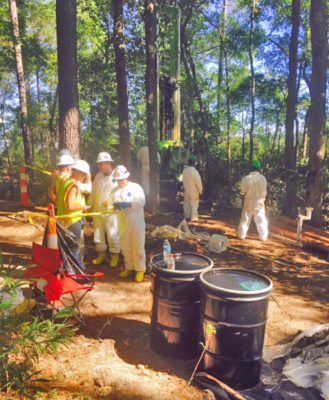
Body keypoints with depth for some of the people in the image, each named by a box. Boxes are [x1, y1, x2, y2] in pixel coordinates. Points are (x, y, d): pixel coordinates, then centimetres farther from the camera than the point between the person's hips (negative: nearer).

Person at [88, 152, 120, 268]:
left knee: (112, 235, 2)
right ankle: (101, 254, 30)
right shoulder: (98, 176, 8)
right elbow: (93, 192, 14)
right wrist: (89, 204, 14)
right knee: (98, 233, 14)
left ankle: (115, 255, 18)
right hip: (97, 210, 6)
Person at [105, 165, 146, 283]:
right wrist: (114, 205, -17)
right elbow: (110, 204, 5)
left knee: (138, 247, 1)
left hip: (137, 223, -5)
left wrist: (128, 204, -27)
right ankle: (129, 268, 30)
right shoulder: (115, 191, 10)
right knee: (125, 247, 14)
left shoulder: (136, 187, -5)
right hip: (123, 224, 5)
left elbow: (141, 202, -16)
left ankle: (140, 270, 12)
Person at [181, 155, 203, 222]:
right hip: (194, 190, -6)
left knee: (187, 203, 17)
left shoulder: (185, 170, -4)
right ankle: (194, 217, 8)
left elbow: (183, 180, 5)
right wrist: (200, 190, -5)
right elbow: (198, 182, -17)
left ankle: (186, 216, 28)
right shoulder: (194, 171, -23)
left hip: (186, 190, 6)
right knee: (194, 204, 4)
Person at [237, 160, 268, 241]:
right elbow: (264, 191, -3)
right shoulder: (262, 178, -12)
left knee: (245, 219, 12)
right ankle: (263, 236, 17)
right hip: (259, 202, 0)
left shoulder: (247, 178, -13)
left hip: (249, 202, 0)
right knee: (261, 220, 11)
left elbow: (242, 191, -3)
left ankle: (242, 235, 18)